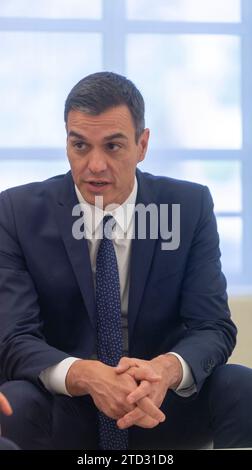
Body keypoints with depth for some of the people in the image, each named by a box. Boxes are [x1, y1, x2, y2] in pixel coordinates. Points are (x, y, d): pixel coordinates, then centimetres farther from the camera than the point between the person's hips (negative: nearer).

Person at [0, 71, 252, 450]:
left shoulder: (191, 206, -3)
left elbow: (214, 327, -8)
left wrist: (168, 369, -33)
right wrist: (85, 375, -36)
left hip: (163, 404, 2)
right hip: (64, 411, -1)